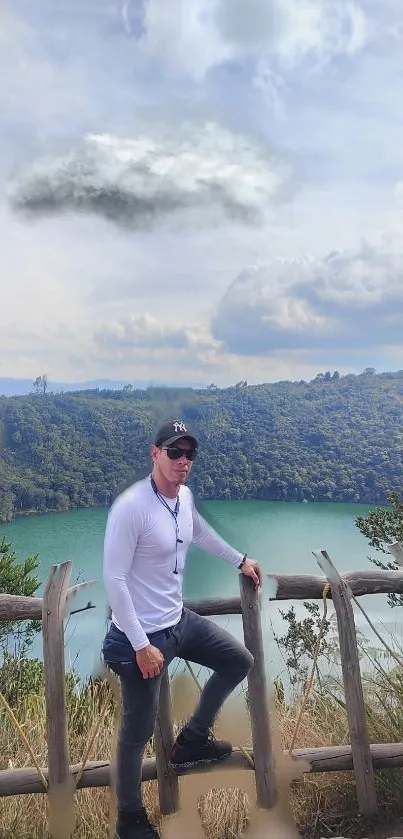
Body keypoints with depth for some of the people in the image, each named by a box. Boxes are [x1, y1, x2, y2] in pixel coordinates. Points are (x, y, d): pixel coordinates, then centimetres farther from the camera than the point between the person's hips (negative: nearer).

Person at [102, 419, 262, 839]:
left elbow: (201, 532, 21)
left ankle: (192, 741, 36)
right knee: (137, 733, 9)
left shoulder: (184, 497, -1)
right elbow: (114, 579, -23)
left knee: (240, 662, 19)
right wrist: (141, 645, -21)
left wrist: (240, 560, 33)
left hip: (180, 620, 8)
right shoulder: (131, 506, -26)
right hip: (142, 636, -8)